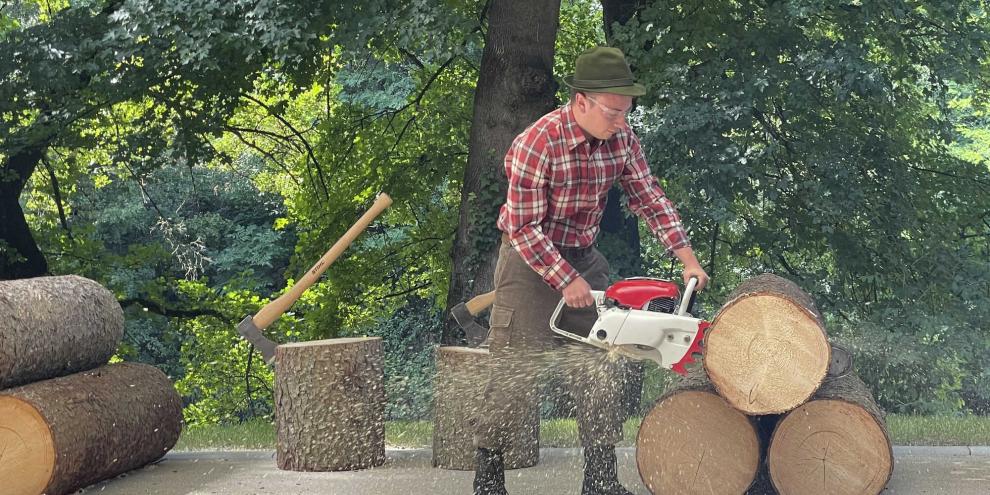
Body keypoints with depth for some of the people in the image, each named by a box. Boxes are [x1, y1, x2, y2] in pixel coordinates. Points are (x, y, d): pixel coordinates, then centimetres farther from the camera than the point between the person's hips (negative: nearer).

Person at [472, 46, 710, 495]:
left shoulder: (621, 138, -6)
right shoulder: (536, 145, -25)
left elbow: (650, 200, 1)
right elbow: (524, 229, -22)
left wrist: (688, 259, -7)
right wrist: (566, 281, -24)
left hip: (583, 258, 6)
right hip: (530, 261, -6)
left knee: (602, 372, 4)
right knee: (517, 374, -3)